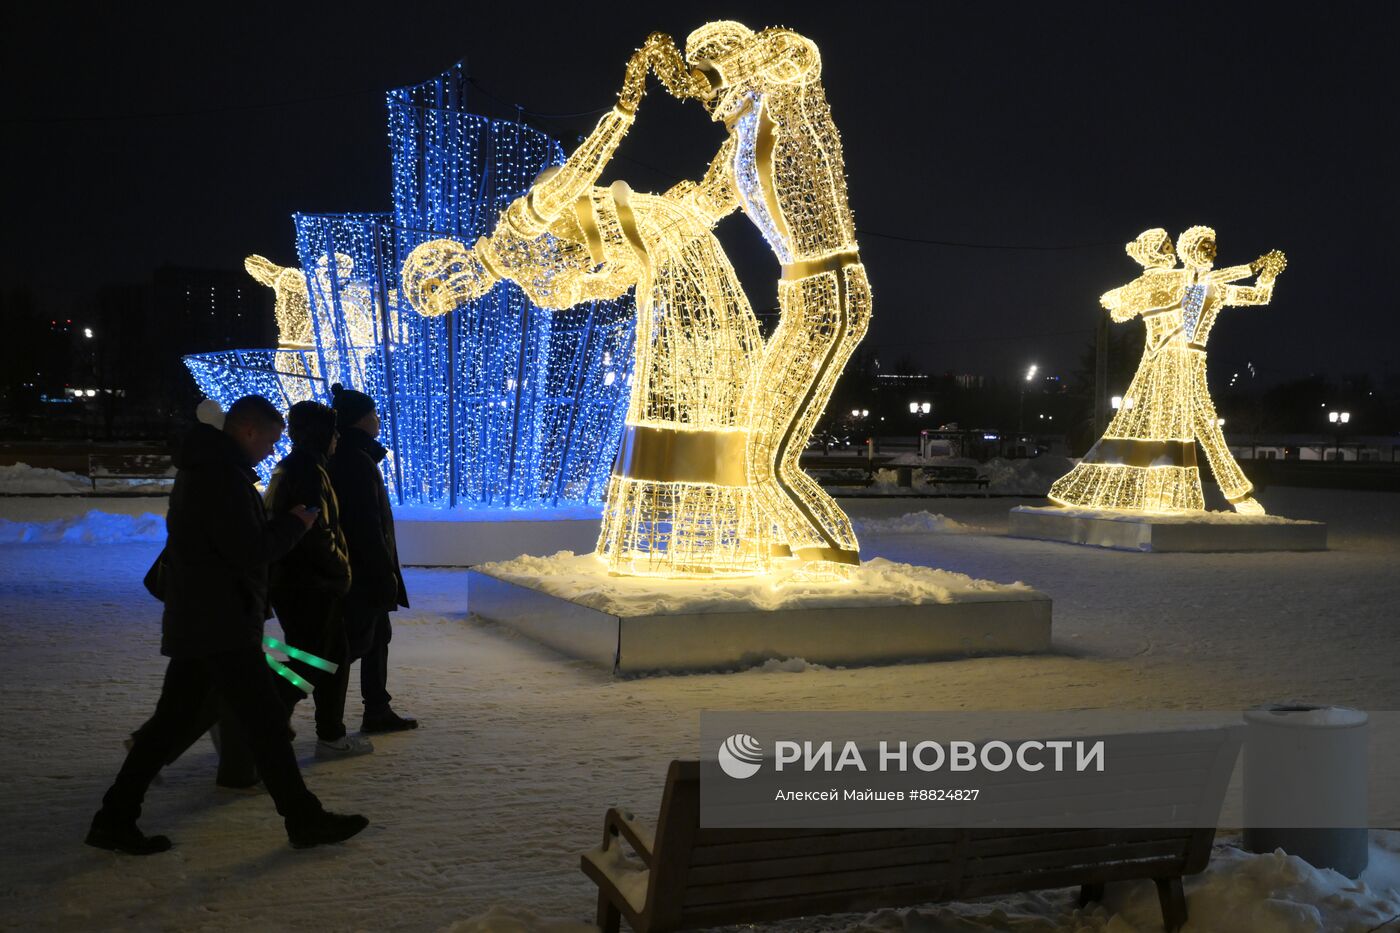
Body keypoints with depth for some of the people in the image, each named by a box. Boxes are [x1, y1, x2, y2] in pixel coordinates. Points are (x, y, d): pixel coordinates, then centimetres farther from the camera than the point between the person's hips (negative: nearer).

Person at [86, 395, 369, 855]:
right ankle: (304, 819, 4)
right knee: (266, 719, -4)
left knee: (173, 717, 13)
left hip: (194, 622, 10)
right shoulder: (224, 475, -18)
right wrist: (295, 523, -7)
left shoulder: (201, 468, 16)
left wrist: (278, 524, 12)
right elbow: (249, 552, -20)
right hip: (221, 625, -10)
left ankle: (115, 819, 17)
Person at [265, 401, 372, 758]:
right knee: (307, 664, -6)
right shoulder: (308, 472, -17)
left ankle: (331, 736, 22)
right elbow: (317, 533, -23)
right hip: (307, 586, -10)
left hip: (288, 579, 10)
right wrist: (341, 571, -8)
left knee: (334, 656, 17)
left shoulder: (287, 469, 15)